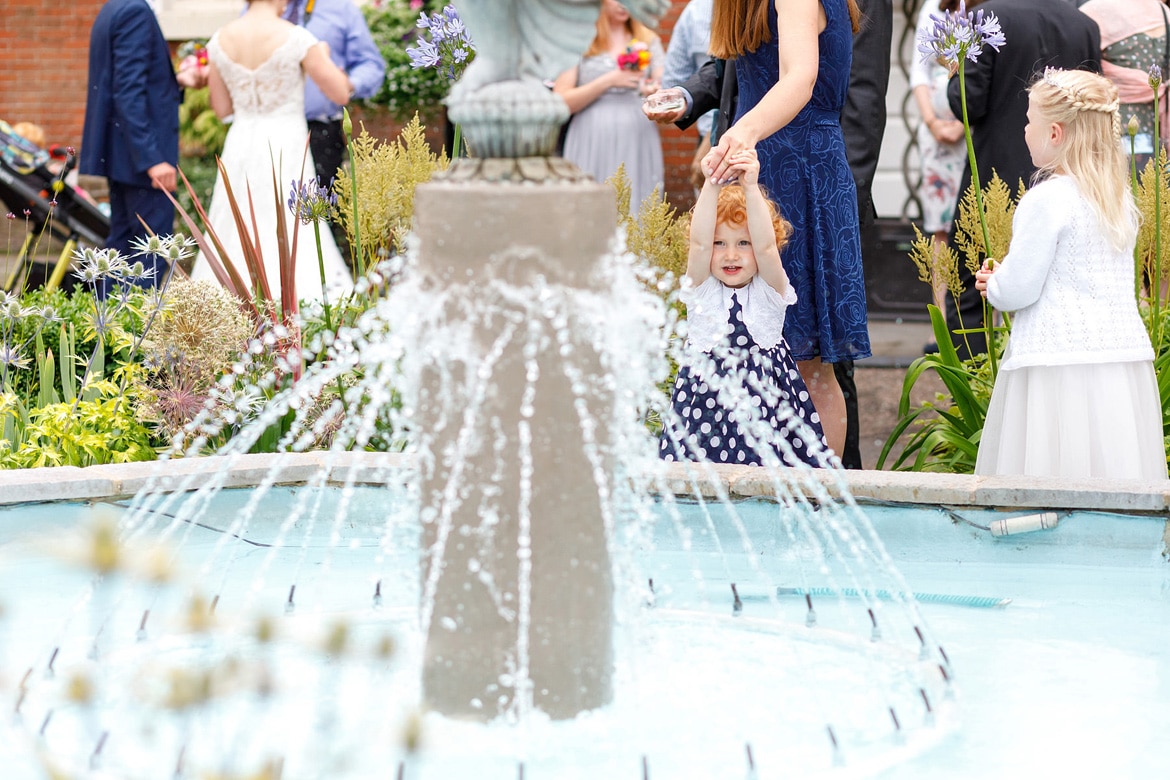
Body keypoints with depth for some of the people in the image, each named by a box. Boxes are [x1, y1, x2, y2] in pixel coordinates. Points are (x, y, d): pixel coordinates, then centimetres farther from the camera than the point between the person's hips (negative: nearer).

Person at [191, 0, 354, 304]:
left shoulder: (221, 39, 3)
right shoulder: (296, 38, -11)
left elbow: (221, 108, 12)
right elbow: (340, 93, -2)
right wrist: (324, 57, 15)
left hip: (240, 148, 5)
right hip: (285, 146, -4)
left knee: (237, 236, 10)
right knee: (290, 237, -3)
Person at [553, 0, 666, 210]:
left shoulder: (649, 41, 13)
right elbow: (562, 102, -4)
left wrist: (655, 92, -13)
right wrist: (608, 81, -11)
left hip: (638, 147, 2)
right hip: (591, 147, -2)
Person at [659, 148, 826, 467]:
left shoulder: (769, 291, 2)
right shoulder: (702, 289, 4)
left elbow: (766, 246, -15)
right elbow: (699, 242, -13)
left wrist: (751, 188, -27)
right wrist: (711, 185, -24)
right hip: (706, 399, 0)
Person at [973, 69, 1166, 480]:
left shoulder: (1046, 200, -12)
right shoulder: (1121, 198, 11)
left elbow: (1018, 290, -11)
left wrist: (993, 283, 11)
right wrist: (1004, 281, 21)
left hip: (1056, 362, -7)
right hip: (1126, 360, 7)